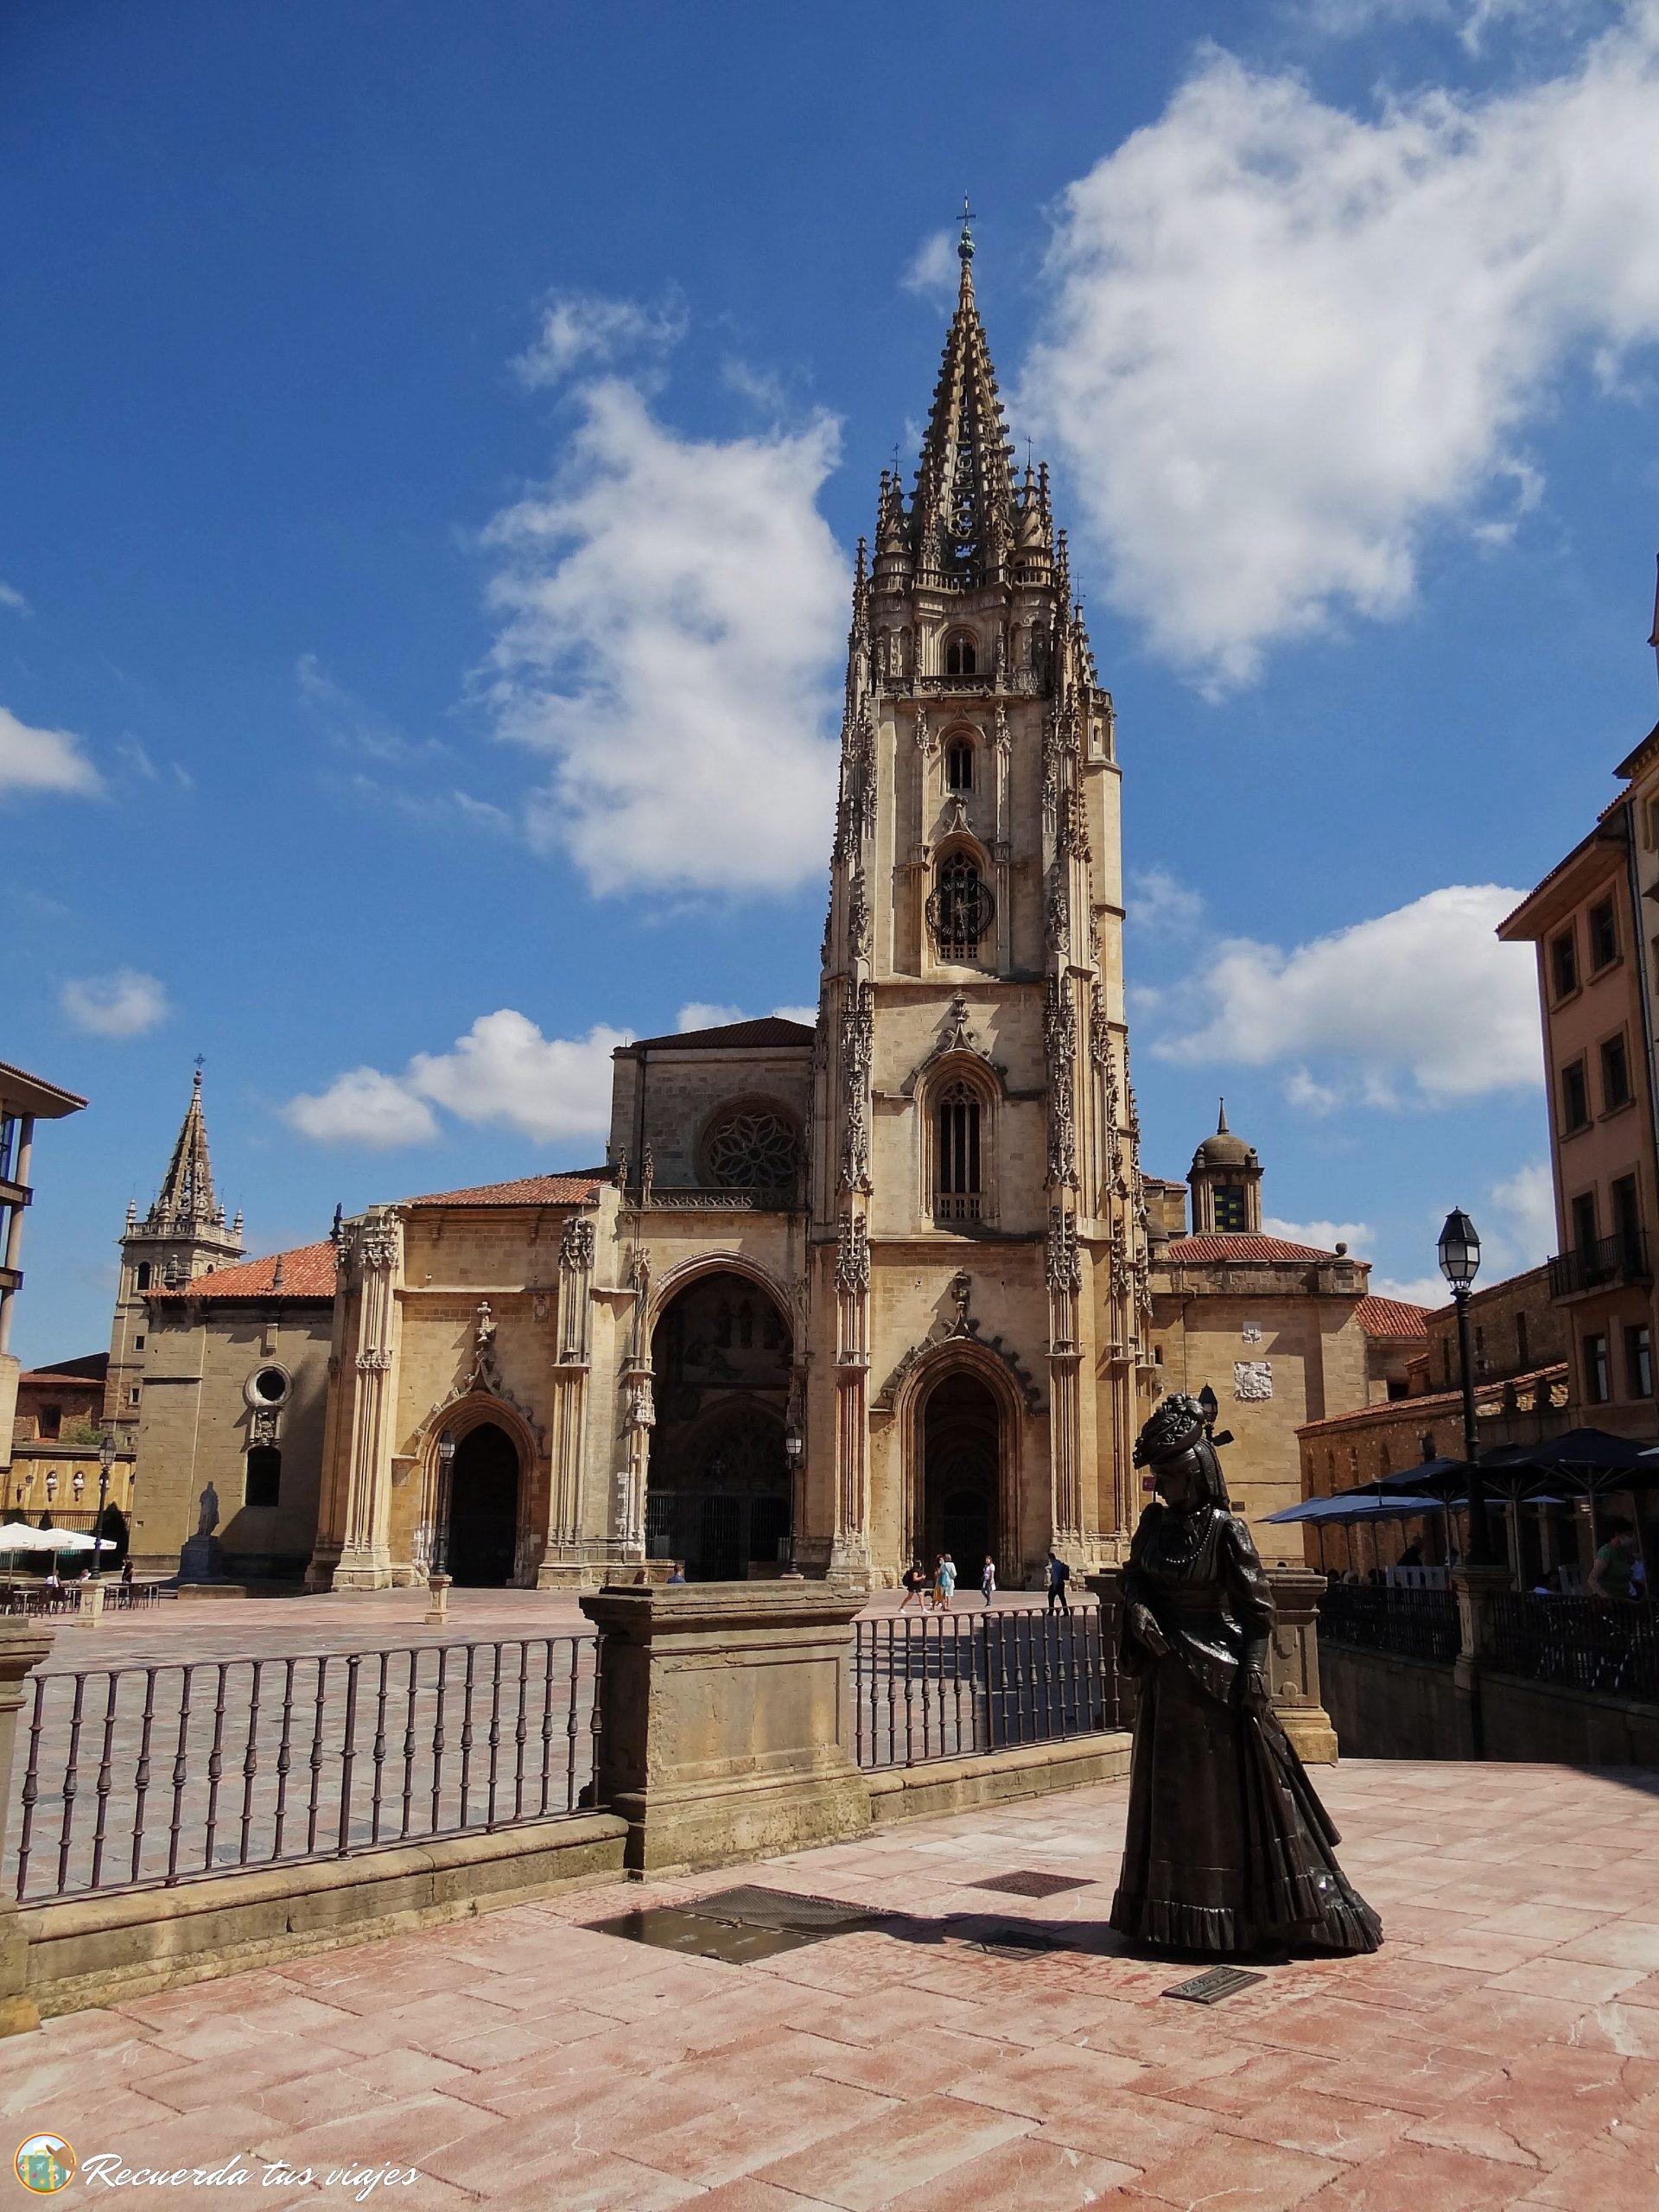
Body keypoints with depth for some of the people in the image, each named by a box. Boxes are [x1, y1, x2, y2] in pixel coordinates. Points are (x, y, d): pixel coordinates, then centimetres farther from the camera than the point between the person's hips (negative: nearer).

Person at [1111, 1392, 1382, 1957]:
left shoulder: (1224, 1527, -12)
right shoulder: (1155, 1520, 4)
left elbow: (1256, 1604, -12)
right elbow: (1133, 1574, 12)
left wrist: (1254, 1668, -19)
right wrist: (1136, 1607, -9)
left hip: (1218, 1670, -6)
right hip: (1166, 1673, 6)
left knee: (1232, 1790, -1)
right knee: (1172, 1790, 12)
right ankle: (1177, 1908, 23)